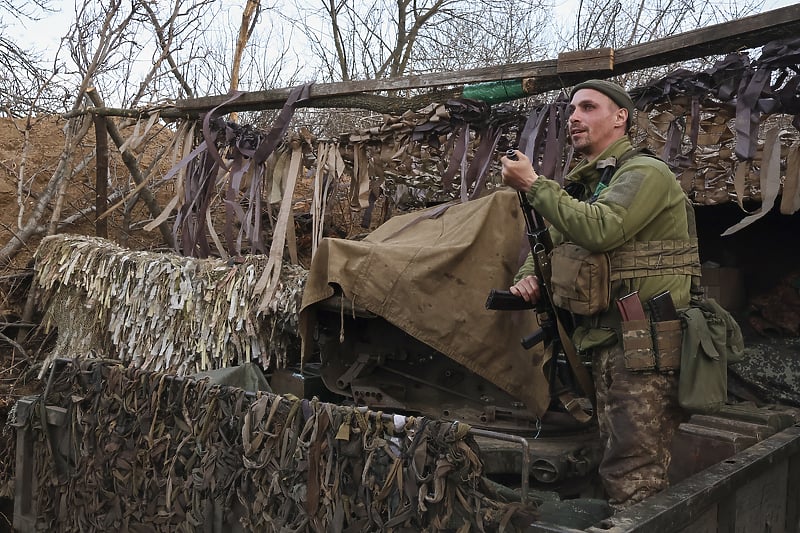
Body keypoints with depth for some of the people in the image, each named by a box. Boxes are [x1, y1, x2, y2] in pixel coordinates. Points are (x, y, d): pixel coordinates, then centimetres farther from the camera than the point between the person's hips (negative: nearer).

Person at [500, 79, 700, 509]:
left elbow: (599, 231, -26)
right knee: (615, 462, 16)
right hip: (606, 344, 9)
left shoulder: (645, 173, -8)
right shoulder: (583, 186, 20)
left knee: (632, 480, -9)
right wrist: (529, 276, 3)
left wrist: (533, 184, -16)